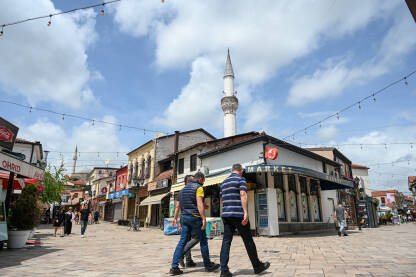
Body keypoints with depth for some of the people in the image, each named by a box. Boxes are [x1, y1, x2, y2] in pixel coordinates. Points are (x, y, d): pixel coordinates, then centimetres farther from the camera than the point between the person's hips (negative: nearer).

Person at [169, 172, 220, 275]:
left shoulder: (184, 189, 17)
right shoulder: (198, 188, -7)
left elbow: (178, 205, 19)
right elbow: (199, 204, -19)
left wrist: (175, 218, 23)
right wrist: (204, 219, -21)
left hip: (184, 218, 7)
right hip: (195, 217, -7)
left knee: (182, 242, 5)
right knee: (203, 241, 7)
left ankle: (174, 267, -1)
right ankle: (208, 265, 19)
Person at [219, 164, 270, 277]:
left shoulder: (223, 183, 17)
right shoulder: (241, 179, -3)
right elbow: (243, 195, -15)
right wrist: (246, 213, -20)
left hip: (226, 215, 6)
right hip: (238, 214, -6)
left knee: (226, 242, 4)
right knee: (248, 241, 7)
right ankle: (257, 266, 21)